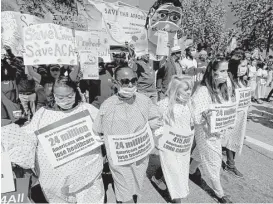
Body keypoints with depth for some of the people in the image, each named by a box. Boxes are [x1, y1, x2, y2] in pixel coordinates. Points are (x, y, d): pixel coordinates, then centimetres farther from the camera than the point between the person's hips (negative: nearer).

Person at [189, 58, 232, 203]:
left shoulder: (223, 89, -3)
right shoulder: (202, 91, -25)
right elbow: (193, 116, -22)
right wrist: (204, 115, -40)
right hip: (206, 132, -7)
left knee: (201, 154, 26)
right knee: (213, 161, 10)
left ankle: (191, 172, 53)